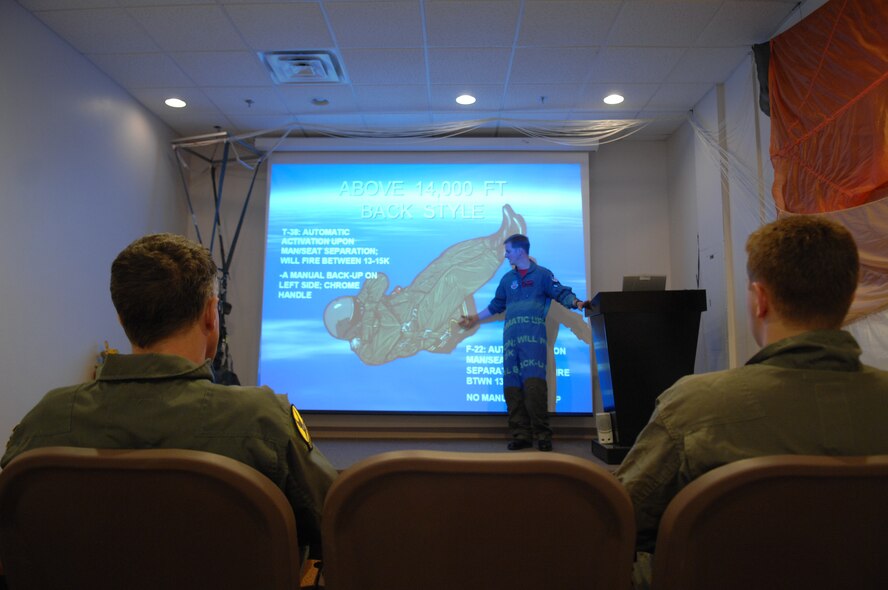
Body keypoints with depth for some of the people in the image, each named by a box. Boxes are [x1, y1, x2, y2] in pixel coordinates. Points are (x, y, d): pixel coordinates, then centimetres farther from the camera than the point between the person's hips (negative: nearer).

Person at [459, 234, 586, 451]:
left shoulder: (542, 274, 10)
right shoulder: (507, 279, 23)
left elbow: (562, 294, 2)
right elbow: (496, 305, 31)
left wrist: (577, 303, -17)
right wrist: (475, 318, 34)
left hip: (533, 334, -5)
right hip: (510, 336, 5)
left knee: (534, 382, -17)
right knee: (512, 386, -2)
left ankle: (542, 434, -11)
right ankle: (521, 435, 2)